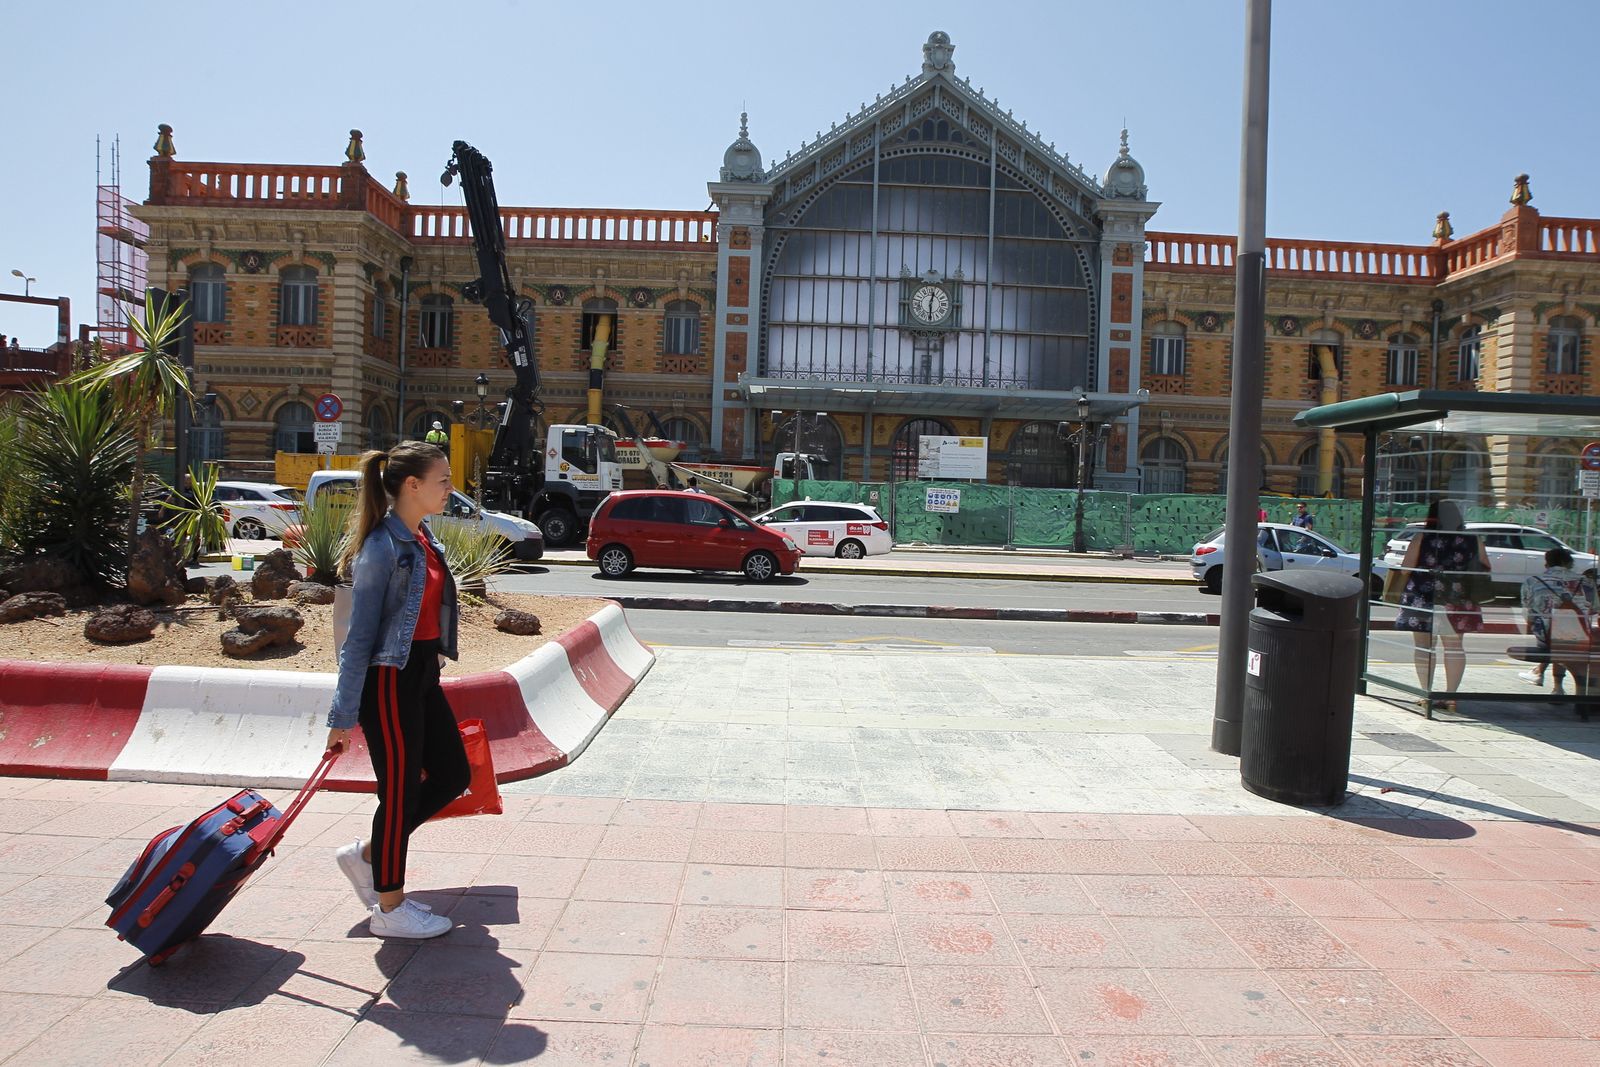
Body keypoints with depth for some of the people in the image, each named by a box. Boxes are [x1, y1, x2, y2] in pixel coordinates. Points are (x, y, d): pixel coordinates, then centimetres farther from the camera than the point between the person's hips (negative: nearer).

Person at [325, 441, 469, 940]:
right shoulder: (383, 546, -18)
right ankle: (390, 908, 21)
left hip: (422, 674, 9)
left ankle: (367, 855, 29)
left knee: (453, 774, 15)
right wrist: (343, 716, -14)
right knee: (401, 790, 3)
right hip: (390, 679, -9)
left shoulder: (421, 538, 9)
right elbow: (360, 636, -17)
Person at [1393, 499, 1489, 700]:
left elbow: (1406, 569, -10)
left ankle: (1426, 692, 4)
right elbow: (1485, 570, 11)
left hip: (1423, 599, -3)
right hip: (1458, 601, 3)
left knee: (1423, 645, 5)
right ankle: (1451, 692, 11)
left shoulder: (1422, 539, -7)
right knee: (1454, 645, 12)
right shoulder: (1473, 540, 3)